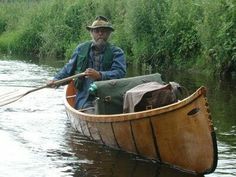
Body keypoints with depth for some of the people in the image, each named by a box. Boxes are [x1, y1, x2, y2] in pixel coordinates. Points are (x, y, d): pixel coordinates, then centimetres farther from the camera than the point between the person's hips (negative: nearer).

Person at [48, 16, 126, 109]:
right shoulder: (81, 49, 14)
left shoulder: (117, 52, 4)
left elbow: (120, 73, -13)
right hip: (84, 98, 1)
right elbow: (69, 68, 25)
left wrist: (99, 75, -27)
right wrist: (56, 80, 9)